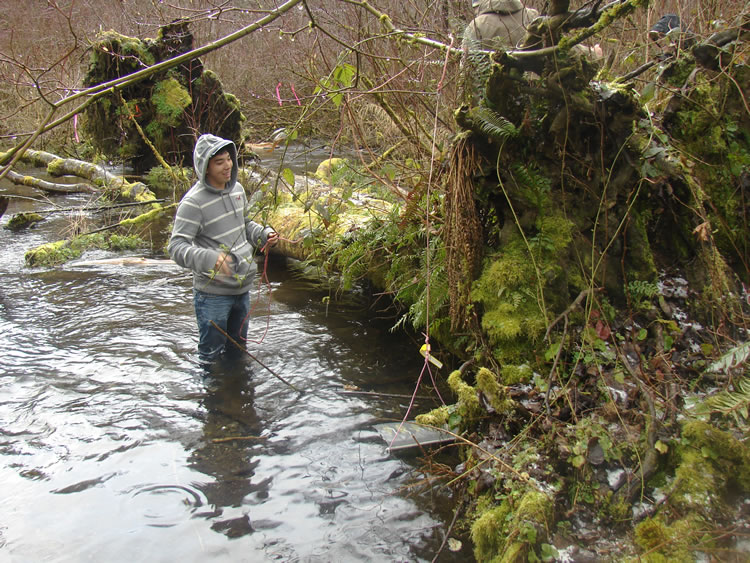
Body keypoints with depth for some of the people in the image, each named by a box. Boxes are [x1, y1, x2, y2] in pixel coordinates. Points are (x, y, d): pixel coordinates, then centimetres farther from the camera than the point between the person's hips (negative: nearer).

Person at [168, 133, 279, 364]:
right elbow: (176, 246, -24)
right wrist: (209, 259, -41)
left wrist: (264, 234, 1)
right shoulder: (194, 202, -19)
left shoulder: (237, 189, 5)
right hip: (213, 293, -7)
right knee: (211, 353, 5)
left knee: (238, 348, 24)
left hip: (242, 288, 7)